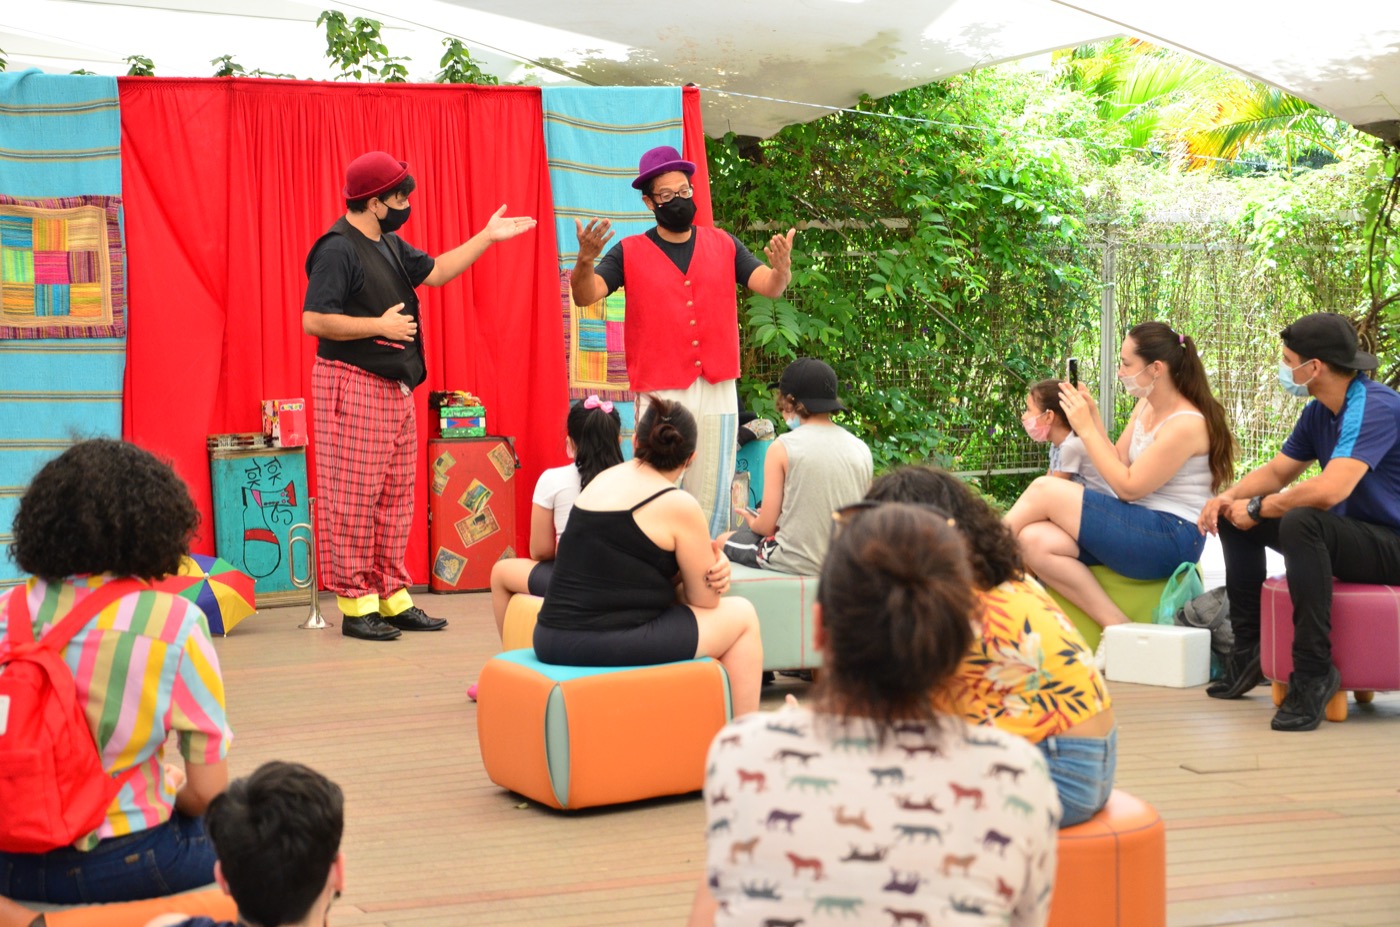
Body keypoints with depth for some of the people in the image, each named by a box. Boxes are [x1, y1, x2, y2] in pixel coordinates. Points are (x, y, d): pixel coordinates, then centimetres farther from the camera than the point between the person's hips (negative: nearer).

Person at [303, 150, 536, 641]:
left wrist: (486, 237, 22)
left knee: (395, 497, 12)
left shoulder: (389, 246, 15)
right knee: (354, 499, -5)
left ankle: (393, 596, 20)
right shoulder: (338, 250, -15)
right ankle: (356, 605, 0)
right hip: (353, 385, -10)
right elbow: (314, 320, -21)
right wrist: (381, 325, -18)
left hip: (396, 388, 10)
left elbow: (435, 271, 25)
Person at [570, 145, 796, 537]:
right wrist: (585, 260, -29)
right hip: (659, 394, -2)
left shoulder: (723, 245, 10)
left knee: (712, 498, 5)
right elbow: (585, 296, -7)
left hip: (717, 391, 2)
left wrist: (781, 269, -24)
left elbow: (770, 287, 1)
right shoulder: (630, 252, 4)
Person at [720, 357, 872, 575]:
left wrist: (752, 521, 17)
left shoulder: (783, 447, -11)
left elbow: (766, 525, -8)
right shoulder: (861, 449, 1)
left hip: (797, 563, -5)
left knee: (724, 541, 24)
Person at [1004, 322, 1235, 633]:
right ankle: (1118, 627, -16)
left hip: (1173, 540, -9)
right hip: (1139, 530, 9)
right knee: (1035, 541, -16)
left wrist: (1086, 429, -14)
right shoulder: (1145, 407, 12)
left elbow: (1127, 487, -16)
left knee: (1044, 490, -20)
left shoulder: (1186, 424, -16)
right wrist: (1093, 417, 1)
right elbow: (1119, 465, 10)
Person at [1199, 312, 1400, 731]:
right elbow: (1277, 471, 17)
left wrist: (1258, 508, -20)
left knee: (1300, 521, -37)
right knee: (1236, 517, 10)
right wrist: (1228, 498, -4)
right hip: (1347, 534, 10)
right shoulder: (1318, 413, 7)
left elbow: (1329, 491, -34)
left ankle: (1314, 672, -30)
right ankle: (1248, 652, 13)